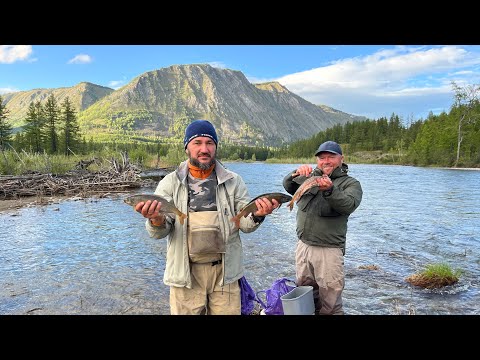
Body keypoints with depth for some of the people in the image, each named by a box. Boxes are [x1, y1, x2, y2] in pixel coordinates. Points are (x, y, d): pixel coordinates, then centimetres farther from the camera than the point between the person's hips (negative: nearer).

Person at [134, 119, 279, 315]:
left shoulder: (233, 181, 1)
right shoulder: (170, 183, -1)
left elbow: (245, 224, 1)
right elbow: (159, 232, -5)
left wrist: (257, 215, -22)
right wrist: (157, 220, -29)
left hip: (225, 271, 1)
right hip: (185, 273, 0)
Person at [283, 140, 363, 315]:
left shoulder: (351, 183, -1)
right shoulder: (309, 177, 10)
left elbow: (348, 205, -21)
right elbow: (288, 186, -6)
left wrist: (330, 190, -39)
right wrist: (296, 173, -27)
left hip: (329, 250, -4)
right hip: (303, 246, 4)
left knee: (331, 305, 2)